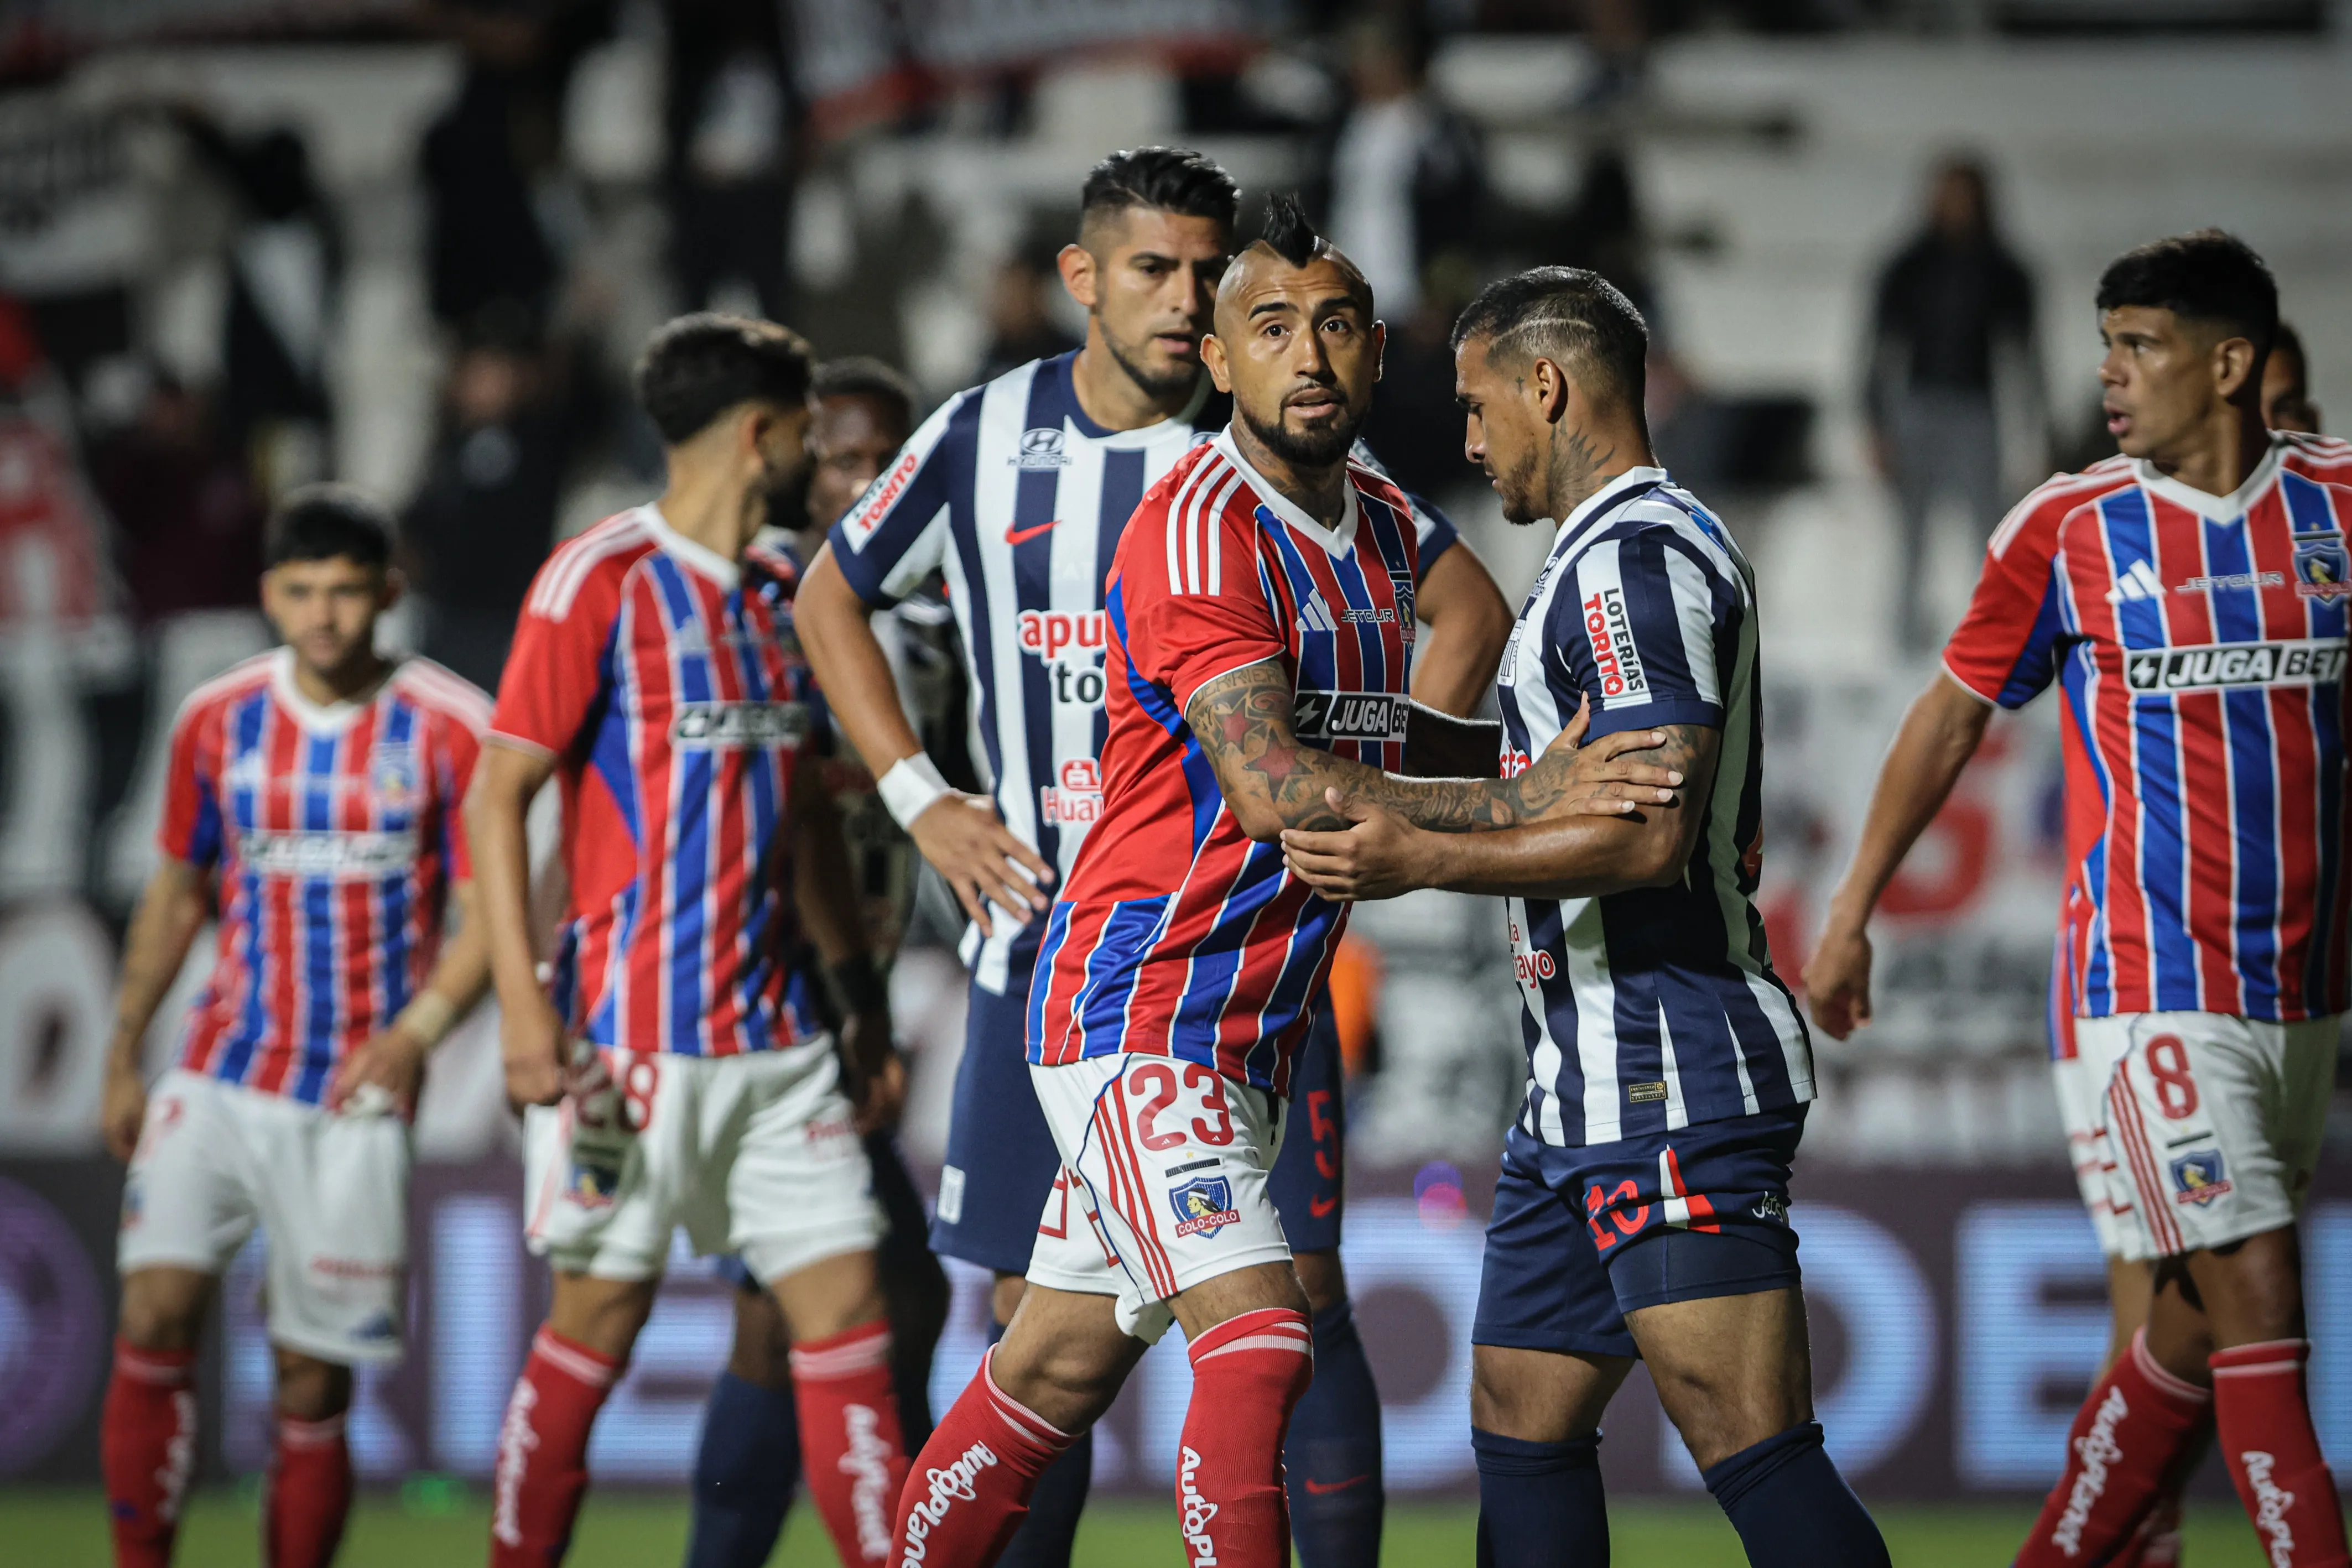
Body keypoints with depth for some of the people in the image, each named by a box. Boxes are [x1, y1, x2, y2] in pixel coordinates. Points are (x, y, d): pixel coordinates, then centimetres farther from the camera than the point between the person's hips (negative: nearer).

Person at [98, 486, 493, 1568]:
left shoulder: (450, 730, -3)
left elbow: (488, 911, -2)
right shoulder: (217, 720, 6)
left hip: (357, 1100, -2)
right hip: (219, 1073, 2)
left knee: (313, 1380, 0)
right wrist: (123, 1054, 15)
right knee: (157, 1311, -16)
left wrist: (416, 1031, -17)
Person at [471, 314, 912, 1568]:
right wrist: (524, 1005, -16)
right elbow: (499, 793, -9)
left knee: (847, 1307, 0)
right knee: (597, 1321, 0)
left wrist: (865, 1006, 20)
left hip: (777, 1033, 6)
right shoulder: (599, 581, -7)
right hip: (633, 1032, -6)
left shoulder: (781, 593, 15)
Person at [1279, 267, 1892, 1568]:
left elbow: (1651, 832, -22)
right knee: (1521, 1417, 13)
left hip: (1674, 1084, -11)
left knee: (1751, 1450, -15)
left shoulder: (1635, 558, -13)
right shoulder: (1614, 556, 20)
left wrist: (1422, 861, -20)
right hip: (1593, 1093, 11)